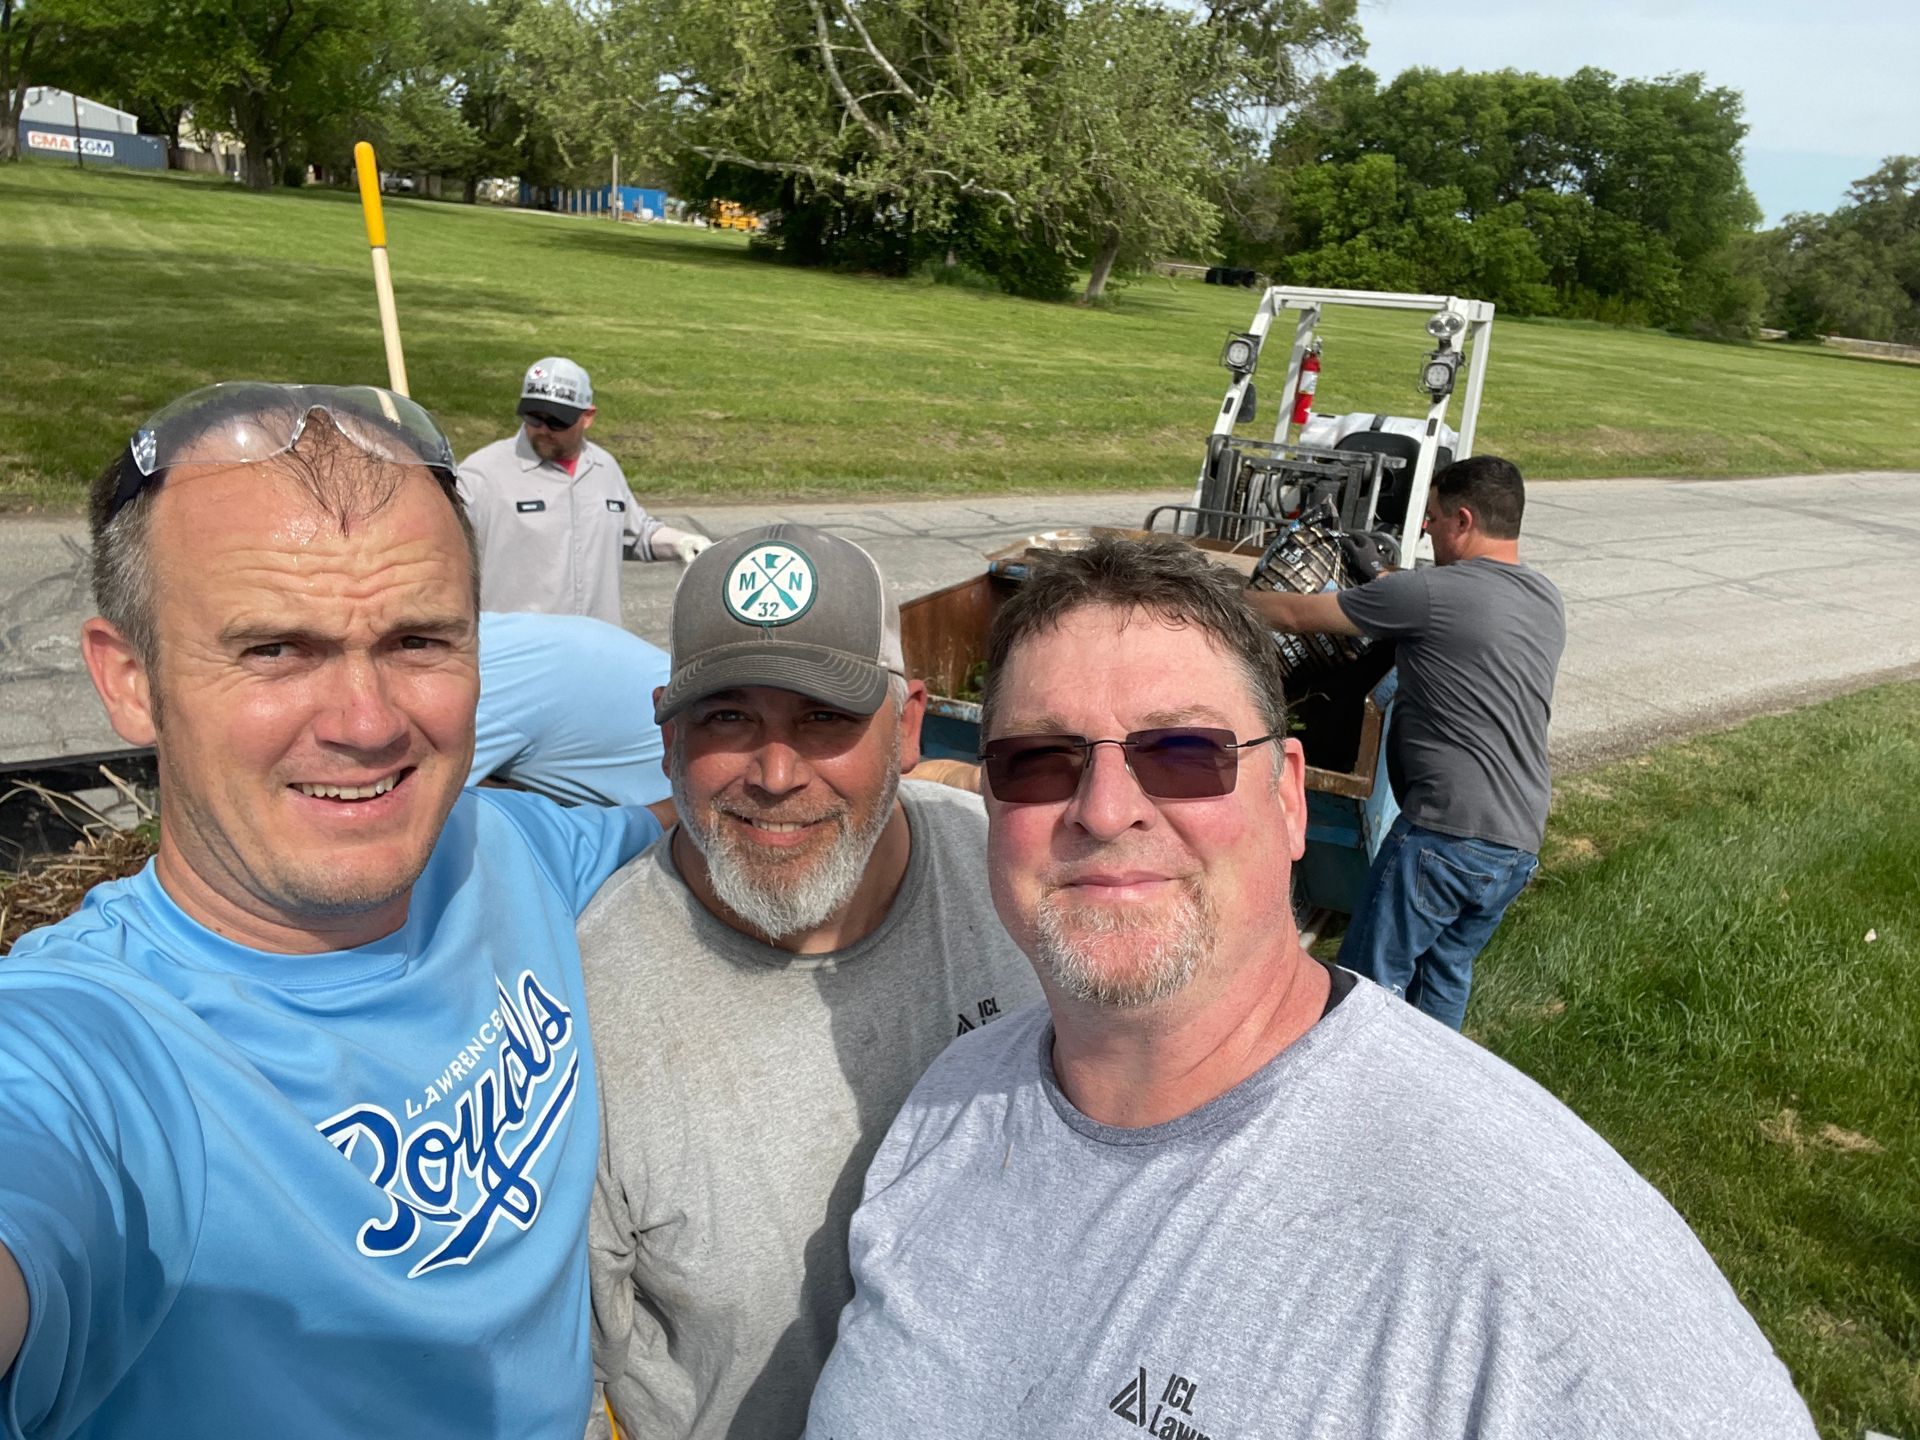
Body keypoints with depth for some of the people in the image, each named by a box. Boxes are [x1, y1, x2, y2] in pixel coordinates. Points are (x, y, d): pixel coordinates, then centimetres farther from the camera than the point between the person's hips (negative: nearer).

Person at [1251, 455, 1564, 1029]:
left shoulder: (1428, 593, -10)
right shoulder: (1546, 601, 14)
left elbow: (1294, 614, -3)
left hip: (1447, 832, -8)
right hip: (1521, 844, 8)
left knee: (1371, 980, 1)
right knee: (1446, 971, 20)